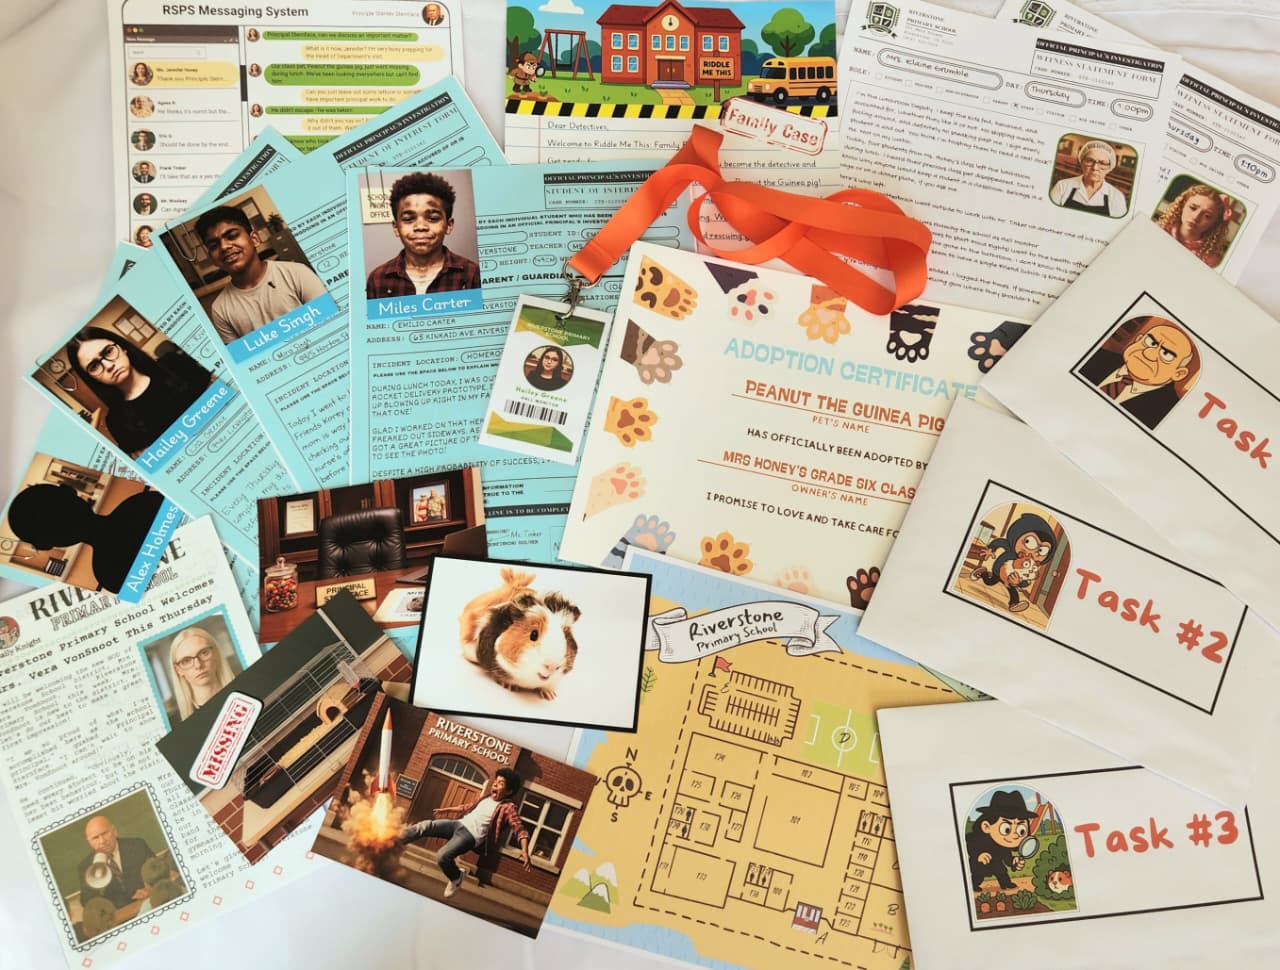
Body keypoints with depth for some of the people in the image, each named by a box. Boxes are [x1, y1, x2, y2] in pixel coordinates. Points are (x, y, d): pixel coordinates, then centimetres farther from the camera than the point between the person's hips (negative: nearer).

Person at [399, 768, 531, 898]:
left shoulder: (508, 808, -6)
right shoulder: (485, 798, 17)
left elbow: (520, 829, -15)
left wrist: (524, 851, -31)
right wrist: (446, 810, 41)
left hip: (472, 834, -6)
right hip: (458, 824, 6)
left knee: (443, 857, -24)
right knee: (426, 825, -14)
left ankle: (456, 878, 6)